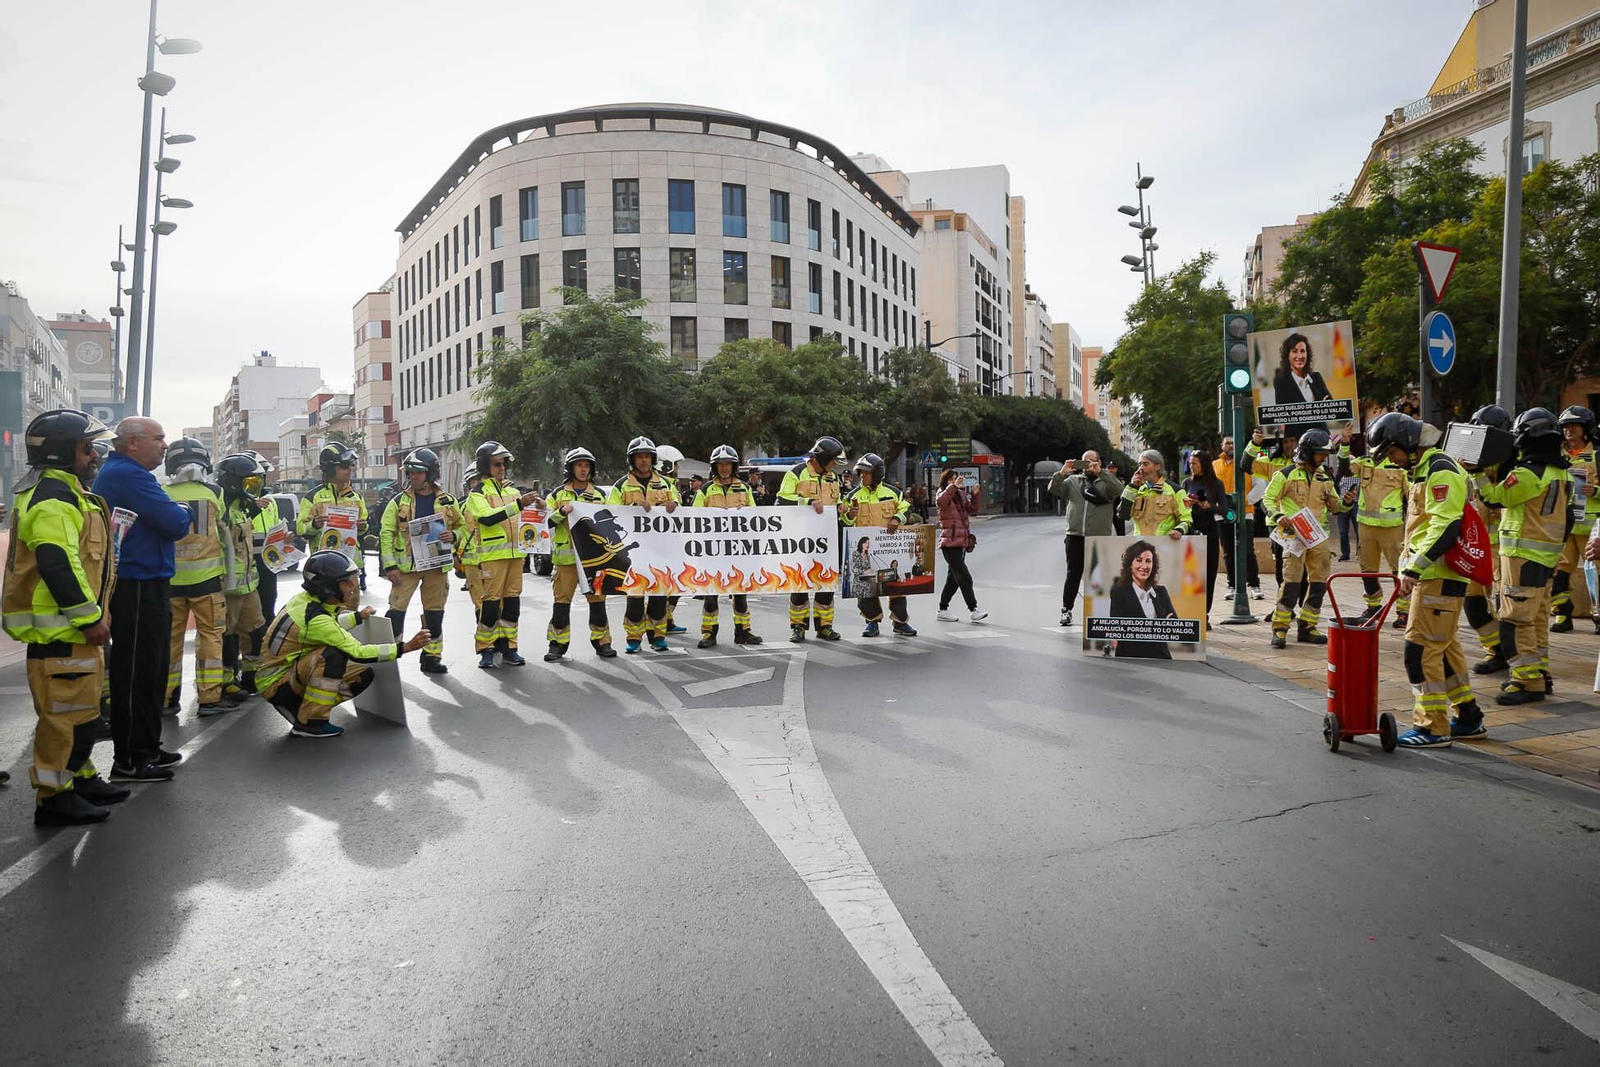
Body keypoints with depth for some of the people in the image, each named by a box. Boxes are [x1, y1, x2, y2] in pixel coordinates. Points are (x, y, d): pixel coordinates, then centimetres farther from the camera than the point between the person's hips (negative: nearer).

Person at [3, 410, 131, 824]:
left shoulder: (65, 493, 19)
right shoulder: (53, 500, -17)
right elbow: (57, 564, -26)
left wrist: (90, 617, 25)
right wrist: (89, 618, -23)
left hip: (72, 627, 11)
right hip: (59, 631, -11)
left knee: (82, 708, 19)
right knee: (67, 712, -5)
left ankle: (81, 779, 30)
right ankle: (54, 797, 2)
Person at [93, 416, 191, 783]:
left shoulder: (114, 472, 18)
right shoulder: (129, 475, -17)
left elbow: (155, 518, 22)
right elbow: (176, 524, -21)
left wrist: (172, 513, 3)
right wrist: (182, 512, 0)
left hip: (141, 584, 11)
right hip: (139, 587, -11)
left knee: (150, 669, 17)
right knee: (137, 672, -4)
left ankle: (147, 748, 27)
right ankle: (129, 760, 2)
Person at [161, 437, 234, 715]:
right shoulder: (214, 493, -5)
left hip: (171, 577, 2)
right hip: (206, 575, -1)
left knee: (171, 636, 10)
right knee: (210, 634, 5)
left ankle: (167, 697, 16)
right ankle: (210, 697, 3)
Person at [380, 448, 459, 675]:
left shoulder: (447, 502, 5)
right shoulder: (399, 501, 0)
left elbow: (461, 527, 16)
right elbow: (386, 534, -1)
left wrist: (453, 536, -8)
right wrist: (389, 565, -8)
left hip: (436, 565, 2)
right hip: (406, 565, -2)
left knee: (434, 613, 8)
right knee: (396, 610, -6)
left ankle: (432, 657, 19)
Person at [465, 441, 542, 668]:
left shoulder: (512, 490, 19)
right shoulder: (477, 493, 0)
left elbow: (524, 517, 26)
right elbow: (487, 517, -18)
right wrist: (518, 504, -26)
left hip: (515, 553, 6)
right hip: (491, 554, -6)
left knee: (512, 601, 6)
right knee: (490, 602, -7)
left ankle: (508, 649, 13)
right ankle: (485, 650, 1)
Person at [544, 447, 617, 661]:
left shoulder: (600, 494, 13)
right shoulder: (558, 494, 7)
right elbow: (545, 521, 0)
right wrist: (561, 512, -15)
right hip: (566, 554, -1)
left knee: (597, 598, 3)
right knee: (563, 598, 0)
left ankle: (602, 641, 12)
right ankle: (557, 643, 8)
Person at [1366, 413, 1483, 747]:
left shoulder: (1440, 471, -15)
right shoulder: (1422, 470, 18)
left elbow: (1446, 527, -24)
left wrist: (1414, 568, -25)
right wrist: (1408, 569, 18)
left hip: (1439, 577, -11)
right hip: (1431, 574, 11)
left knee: (1422, 648, -8)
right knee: (1445, 646, 17)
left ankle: (1432, 727, -1)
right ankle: (1469, 718, 26)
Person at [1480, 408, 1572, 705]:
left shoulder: (1528, 473, -19)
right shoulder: (1560, 472, 11)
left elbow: (1494, 496, -13)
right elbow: (1566, 517, 17)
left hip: (1524, 555, -9)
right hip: (1548, 555, 9)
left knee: (1516, 618, -6)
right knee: (1537, 618, 17)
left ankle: (1528, 681, -5)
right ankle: (1539, 674, 24)